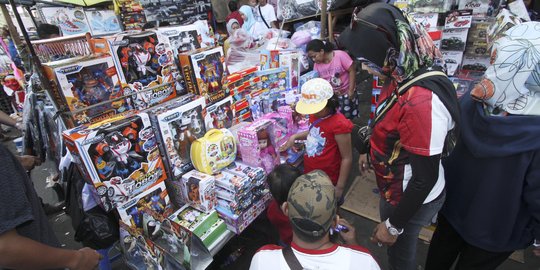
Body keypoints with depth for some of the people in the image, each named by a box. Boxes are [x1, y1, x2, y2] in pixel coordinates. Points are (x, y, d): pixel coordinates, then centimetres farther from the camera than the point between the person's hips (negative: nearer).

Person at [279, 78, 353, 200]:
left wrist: (340, 188, -17)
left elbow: (347, 159, -20)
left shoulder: (339, 124, -26)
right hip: (309, 174, 7)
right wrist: (295, 137, 1)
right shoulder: (315, 115, -4)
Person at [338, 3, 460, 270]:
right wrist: (369, 152, 22)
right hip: (396, 187, 8)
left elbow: (426, 177, -29)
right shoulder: (403, 75, -8)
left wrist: (394, 226, -17)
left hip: (412, 198, -8)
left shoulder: (421, 100, -36)